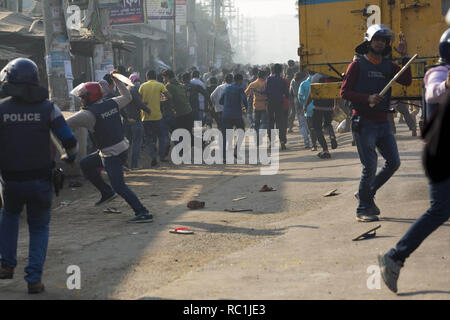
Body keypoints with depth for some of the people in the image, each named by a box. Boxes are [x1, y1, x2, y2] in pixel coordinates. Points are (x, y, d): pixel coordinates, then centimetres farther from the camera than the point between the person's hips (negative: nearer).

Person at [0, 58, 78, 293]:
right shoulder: (47, 108, -4)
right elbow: (70, 143, -7)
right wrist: (70, 157, 15)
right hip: (40, 180, 0)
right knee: (39, 228, 15)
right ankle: (34, 279, 6)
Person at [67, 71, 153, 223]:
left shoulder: (88, 113, -18)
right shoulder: (112, 103, 3)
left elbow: (65, 124, -17)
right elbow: (127, 97, 23)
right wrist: (116, 80, 28)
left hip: (112, 154, -9)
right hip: (122, 146, 9)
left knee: (119, 186, -9)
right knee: (85, 164, 21)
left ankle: (143, 213, -12)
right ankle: (107, 193, 26)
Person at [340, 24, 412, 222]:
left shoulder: (388, 66, 12)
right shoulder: (358, 65, -3)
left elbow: (406, 81, -3)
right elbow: (344, 92, -9)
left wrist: (404, 56, -9)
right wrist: (367, 98, -21)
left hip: (383, 123, 6)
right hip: (364, 122, -6)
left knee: (394, 162, 6)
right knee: (370, 166, -8)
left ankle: (366, 193, 24)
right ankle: (363, 210, 4)